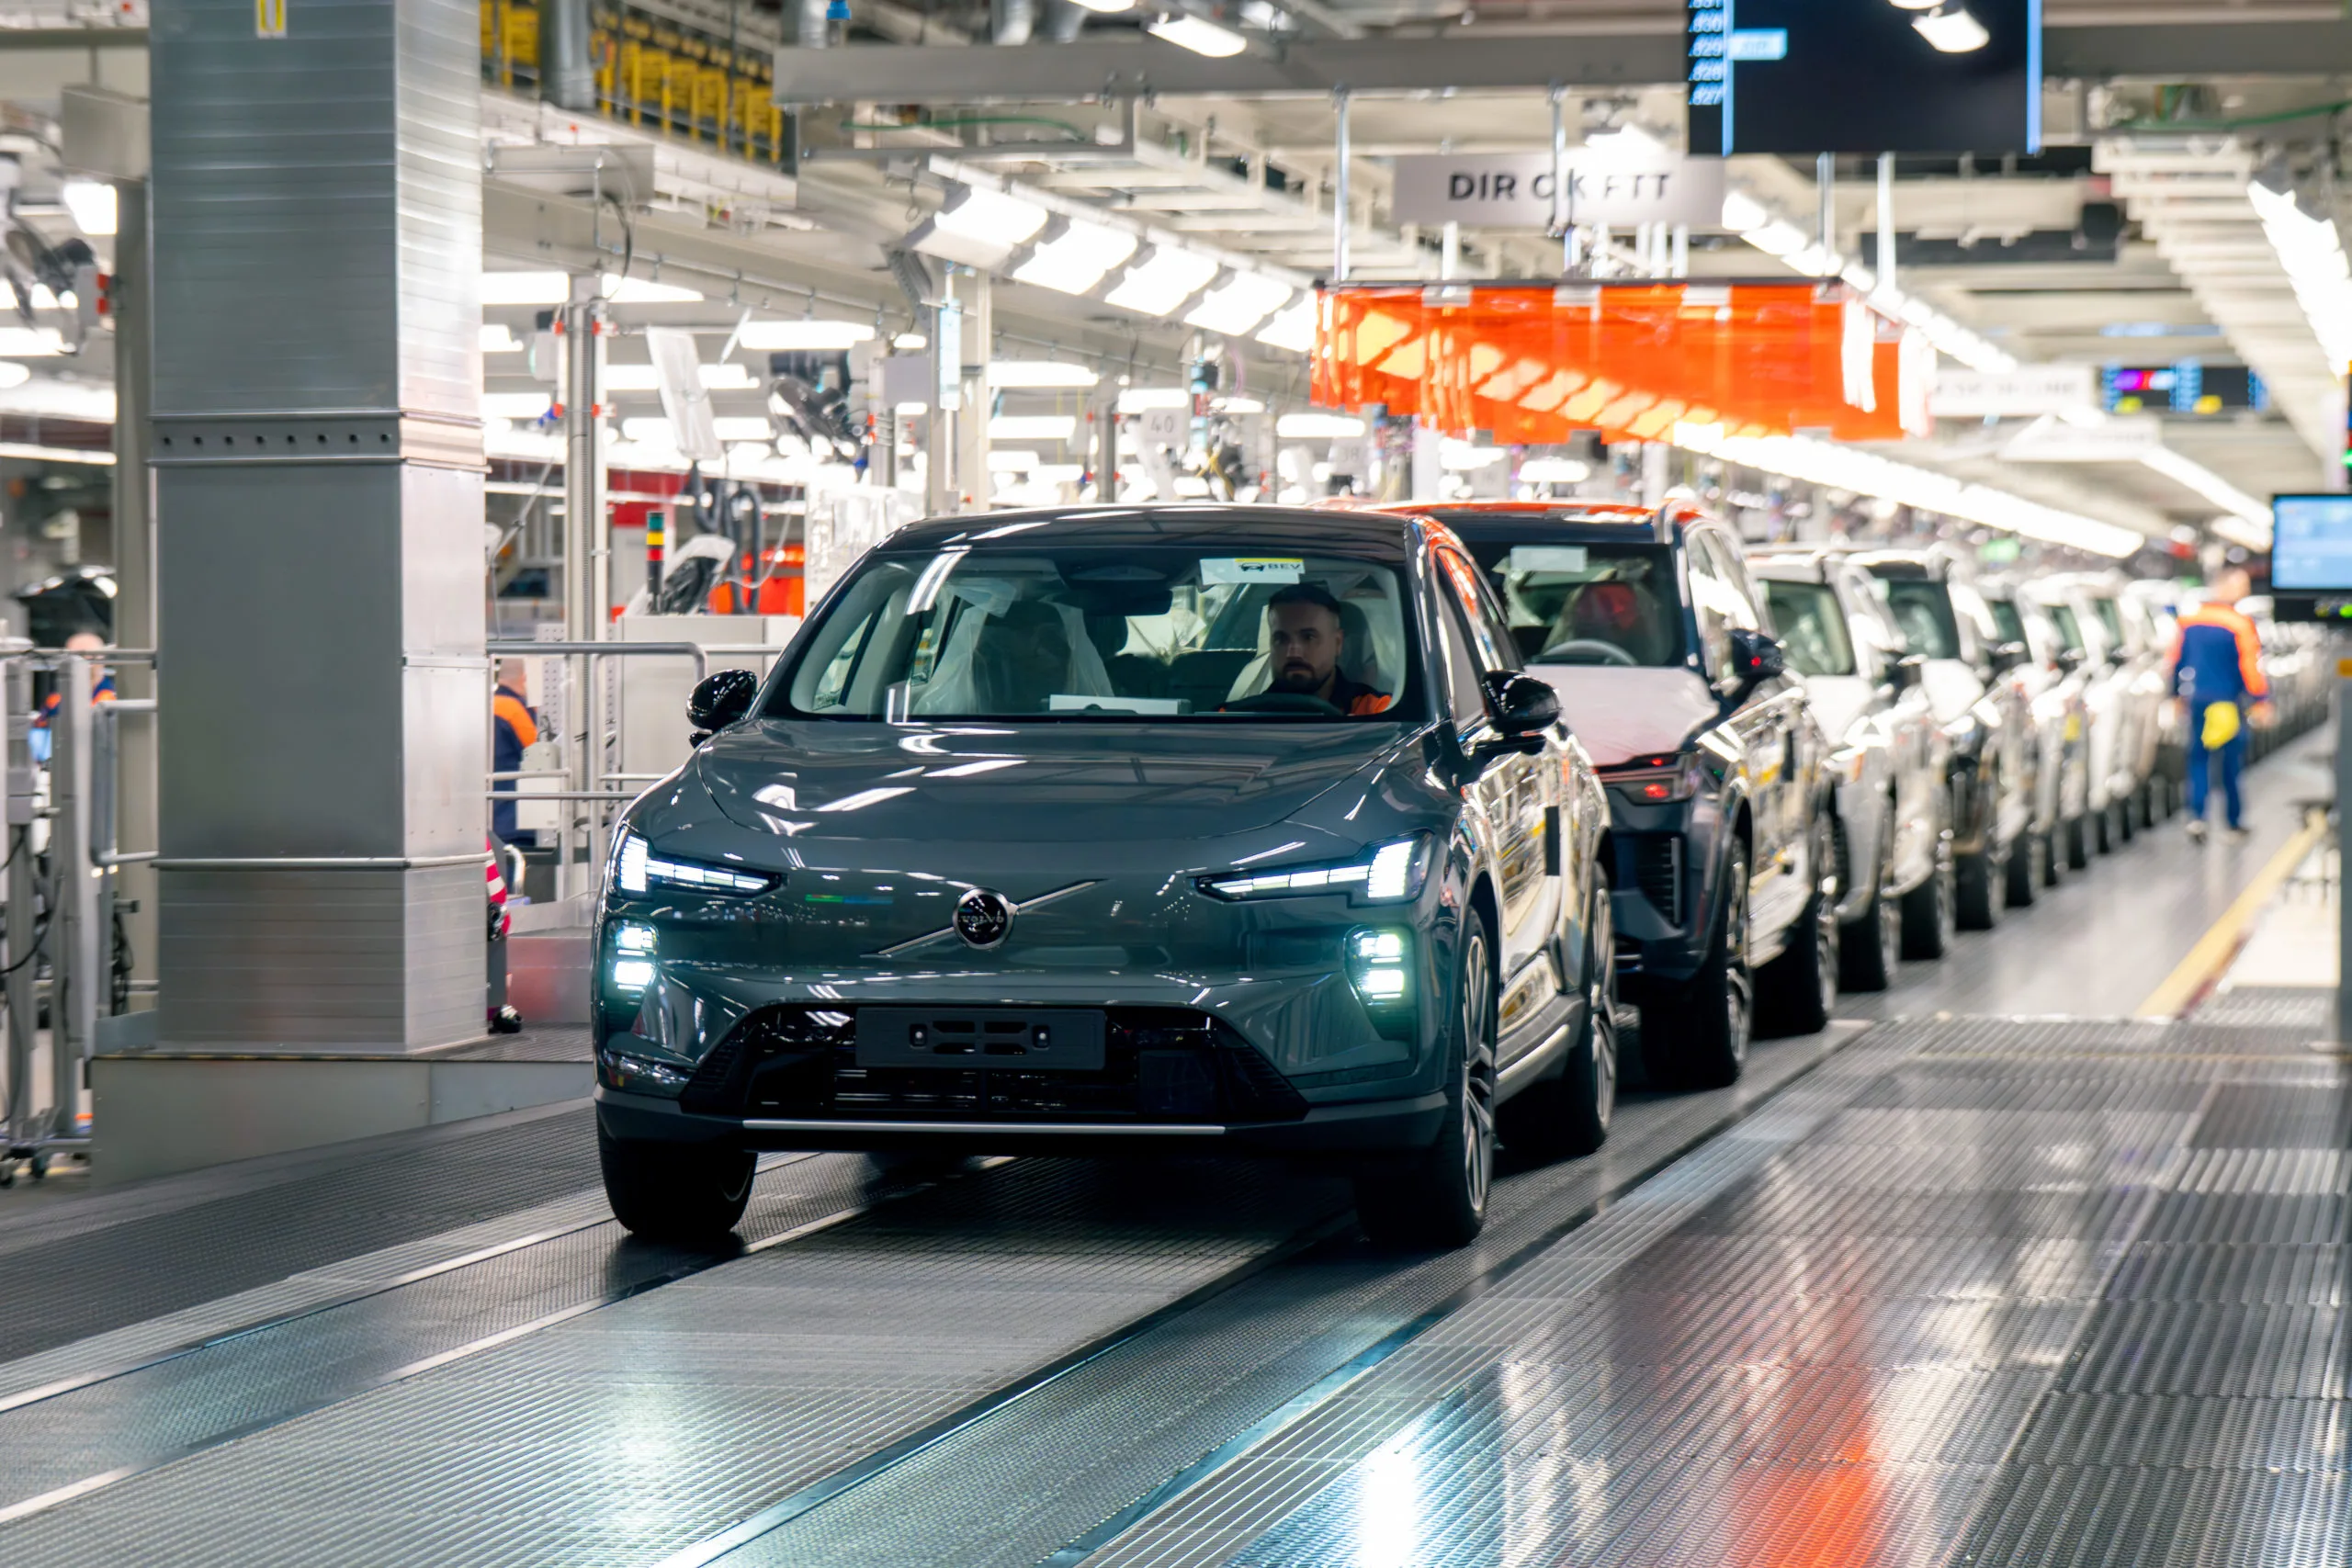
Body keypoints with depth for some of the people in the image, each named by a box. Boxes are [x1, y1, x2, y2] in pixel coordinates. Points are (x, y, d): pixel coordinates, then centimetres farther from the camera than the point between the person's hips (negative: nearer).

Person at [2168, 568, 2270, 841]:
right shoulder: (2239, 625, -13)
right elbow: (2250, 666, -14)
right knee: (2232, 762, 8)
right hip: (2228, 703, -4)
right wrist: (2261, 702, -7)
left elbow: (2176, 660, 11)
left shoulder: (2189, 621, 3)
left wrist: (2177, 695, 22)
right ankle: (2234, 821, 15)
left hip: (2197, 699, 4)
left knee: (2198, 759, 10)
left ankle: (2196, 815, -5)